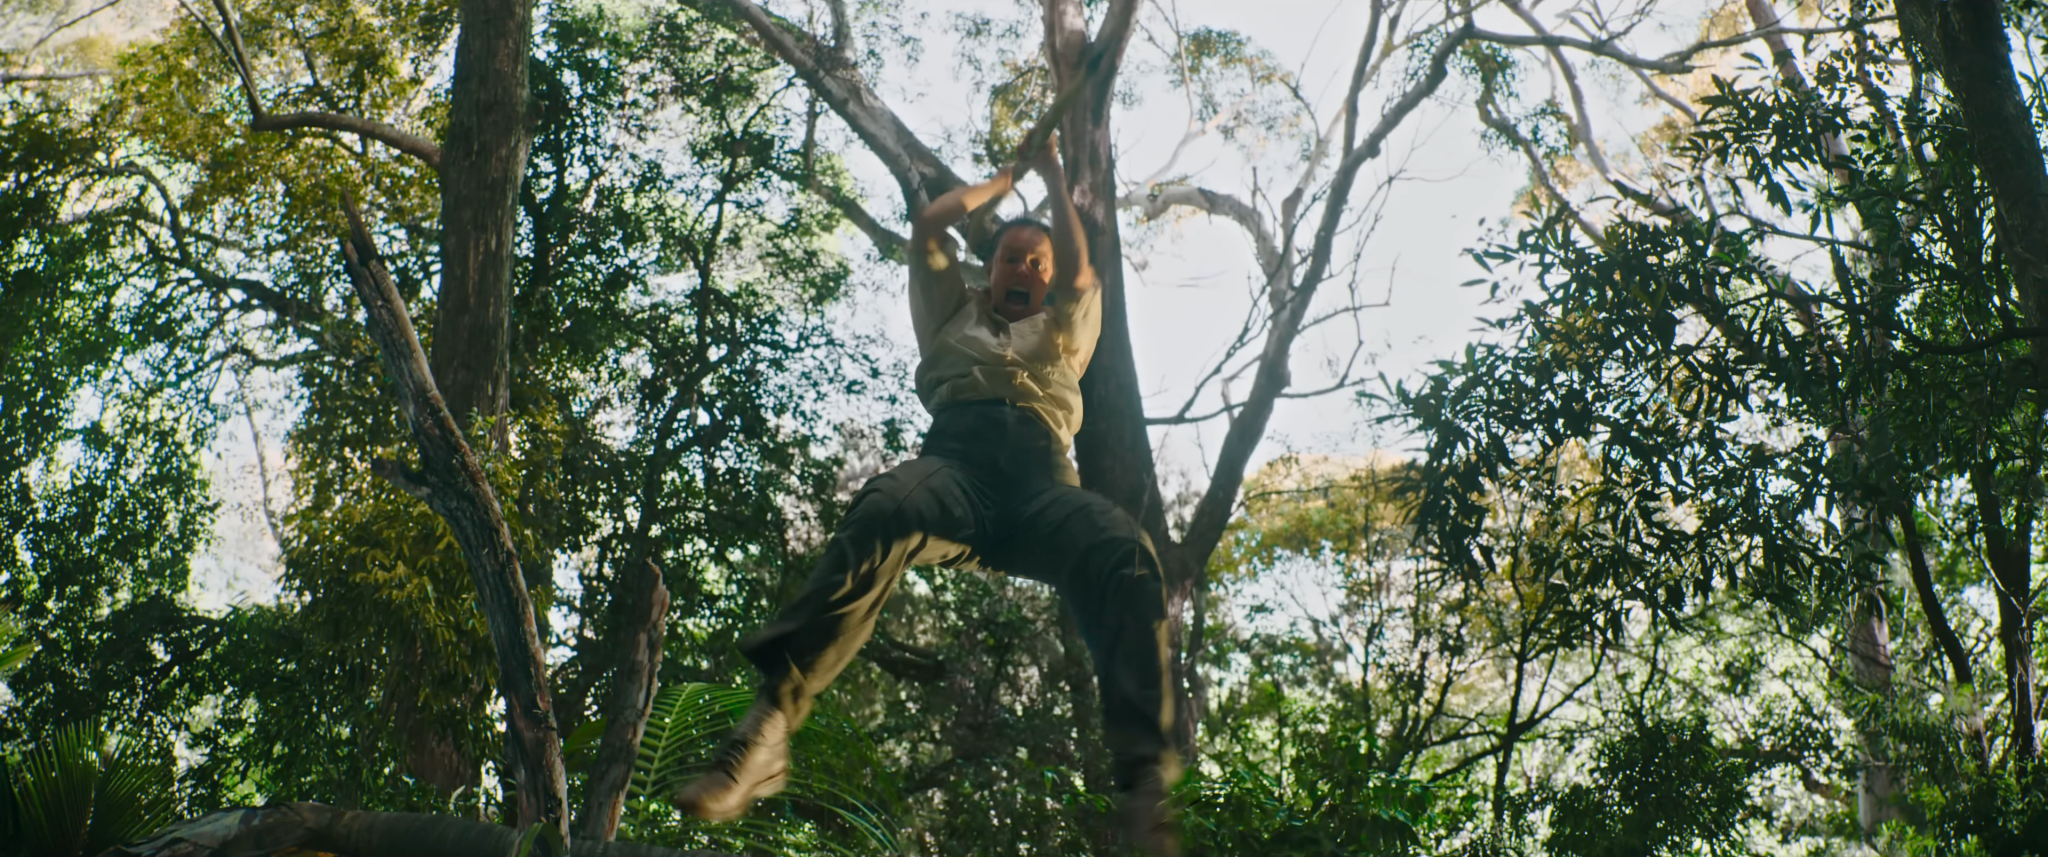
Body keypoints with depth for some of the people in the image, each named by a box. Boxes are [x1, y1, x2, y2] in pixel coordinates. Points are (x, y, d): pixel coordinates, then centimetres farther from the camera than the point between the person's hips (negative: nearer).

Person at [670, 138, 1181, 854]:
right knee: (885, 511, -40)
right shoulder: (955, 315, 40)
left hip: (1042, 476, 1)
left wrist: (1052, 174, 38)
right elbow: (928, 226, 36)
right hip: (956, 453, -1)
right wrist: (1004, 178, 48)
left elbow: (1079, 269, 26)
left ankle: (1143, 781, -47)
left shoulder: (1062, 331, 41)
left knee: (1124, 554, -36)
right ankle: (767, 726, -54)